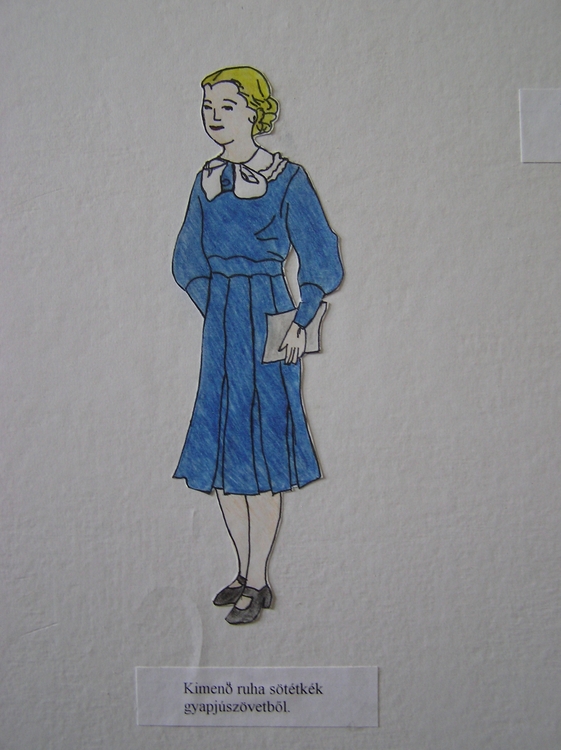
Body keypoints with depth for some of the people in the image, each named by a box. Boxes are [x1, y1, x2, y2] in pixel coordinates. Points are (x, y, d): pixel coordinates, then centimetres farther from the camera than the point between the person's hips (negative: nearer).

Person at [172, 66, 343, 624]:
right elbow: (189, 260, 21)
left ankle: (256, 583, 10)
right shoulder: (208, 178, 12)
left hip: (266, 320, -6)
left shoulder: (286, 178, -6)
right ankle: (245, 573, 23)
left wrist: (301, 321, -12)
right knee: (220, 448, 8)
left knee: (260, 450, -3)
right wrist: (216, 307, 12)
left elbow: (320, 260, -5)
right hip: (219, 320, 7)